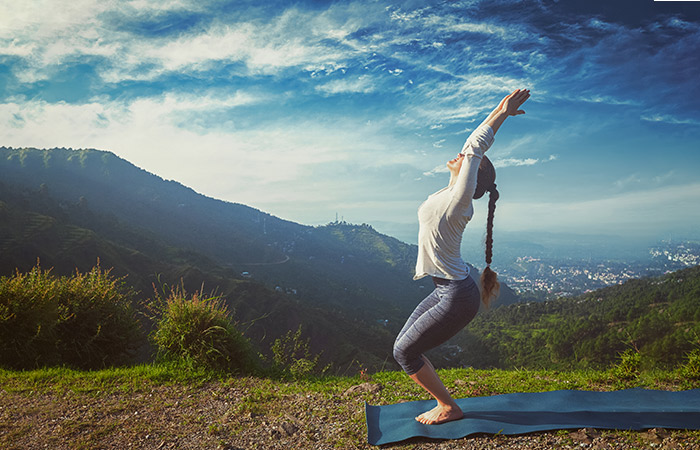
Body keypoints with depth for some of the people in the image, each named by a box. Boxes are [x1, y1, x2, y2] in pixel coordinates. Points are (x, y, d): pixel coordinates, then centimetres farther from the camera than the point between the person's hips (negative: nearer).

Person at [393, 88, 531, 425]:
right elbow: (473, 147, 11)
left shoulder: (459, 199, -18)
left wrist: (501, 113, -16)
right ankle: (444, 403, 25)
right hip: (446, 290, 9)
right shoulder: (453, 195, 5)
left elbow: (474, 149, -21)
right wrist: (499, 114, 13)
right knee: (403, 346, 13)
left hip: (457, 298, -9)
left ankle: (448, 408, 16)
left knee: (405, 352, 0)